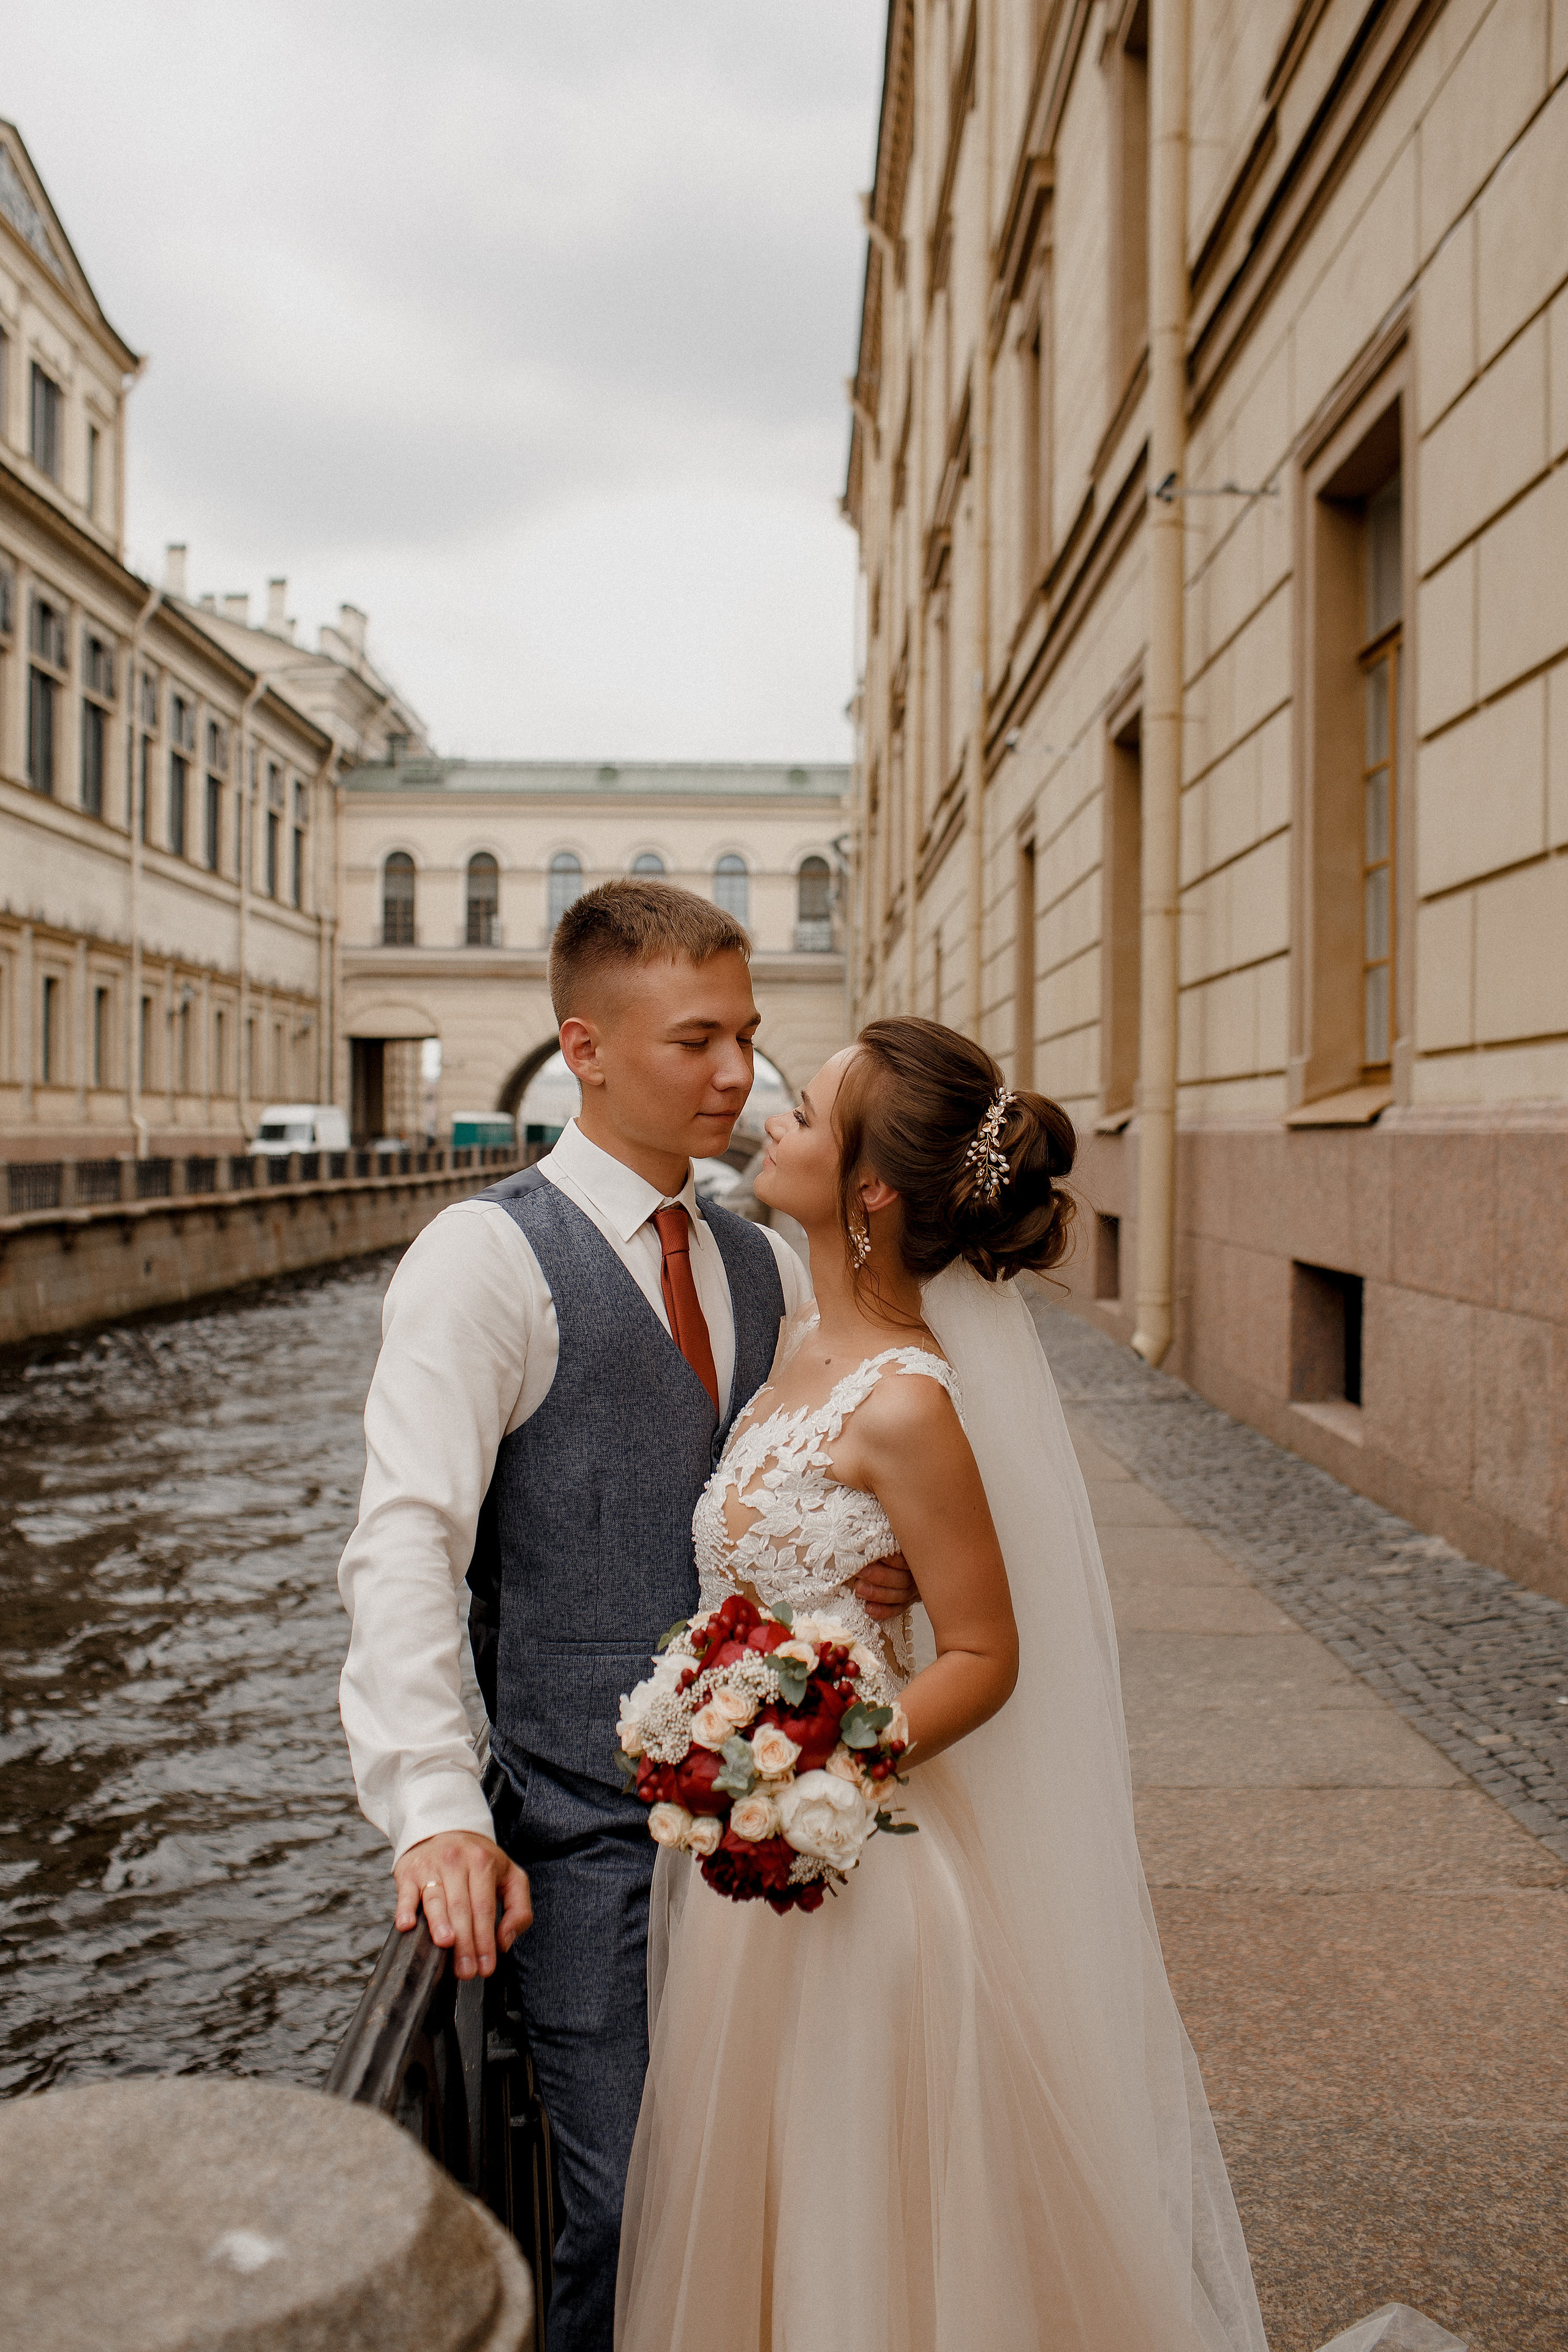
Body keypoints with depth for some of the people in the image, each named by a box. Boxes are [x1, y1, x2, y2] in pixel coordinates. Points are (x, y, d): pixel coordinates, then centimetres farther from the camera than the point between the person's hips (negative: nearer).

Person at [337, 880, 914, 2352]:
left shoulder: (768, 1268, 9)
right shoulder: (487, 1257, -10)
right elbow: (406, 1542, -17)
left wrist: (888, 1562, -8)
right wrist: (438, 1810, -27)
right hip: (594, 1830, -5)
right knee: (631, 2211, 3)